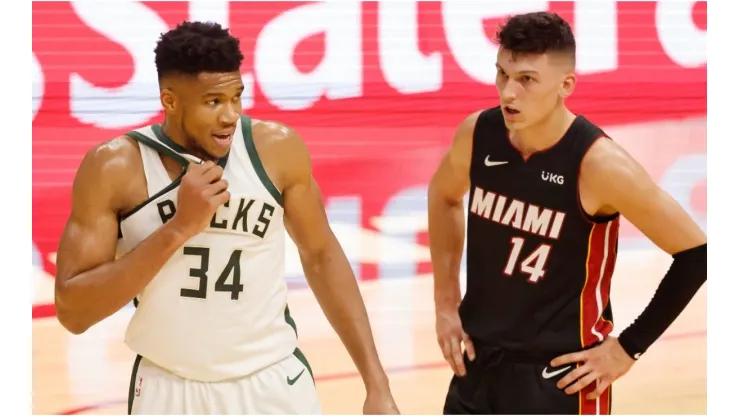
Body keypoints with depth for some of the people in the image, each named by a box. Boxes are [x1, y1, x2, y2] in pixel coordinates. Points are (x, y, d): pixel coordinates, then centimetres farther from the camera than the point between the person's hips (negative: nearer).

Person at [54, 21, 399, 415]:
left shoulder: (277, 148, -8)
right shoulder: (114, 168, -12)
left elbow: (320, 254, 7)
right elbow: (72, 312, -15)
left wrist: (376, 383, 4)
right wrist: (179, 228, -23)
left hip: (273, 384, 1)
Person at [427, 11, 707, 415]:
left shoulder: (599, 165, -21)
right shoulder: (477, 135, -6)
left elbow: (697, 253, -14)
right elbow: (444, 196, 18)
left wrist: (628, 347, -10)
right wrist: (446, 305, 12)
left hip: (559, 377, -6)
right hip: (478, 363, 6)